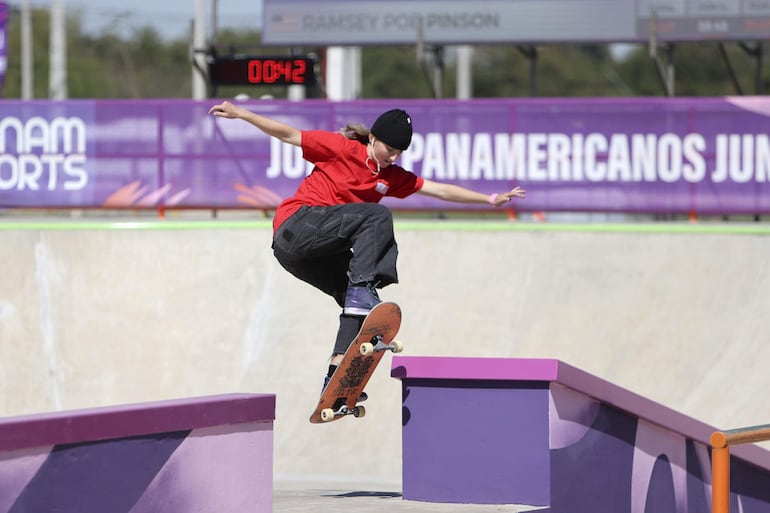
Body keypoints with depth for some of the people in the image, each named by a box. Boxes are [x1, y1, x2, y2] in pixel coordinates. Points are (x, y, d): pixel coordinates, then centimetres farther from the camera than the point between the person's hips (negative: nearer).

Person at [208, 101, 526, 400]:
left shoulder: (392, 177, 16)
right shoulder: (342, 148, -2)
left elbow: (440, 190, 18)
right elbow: (289, 135, -3)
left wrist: (491, 200, 17)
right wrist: (240, 114, -10)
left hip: (313, 255, 8)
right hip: (296, 225, -8)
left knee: (358, 300, -4)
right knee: (378, 216, -21)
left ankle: (336, 376, -8)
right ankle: (363, 287, -37)